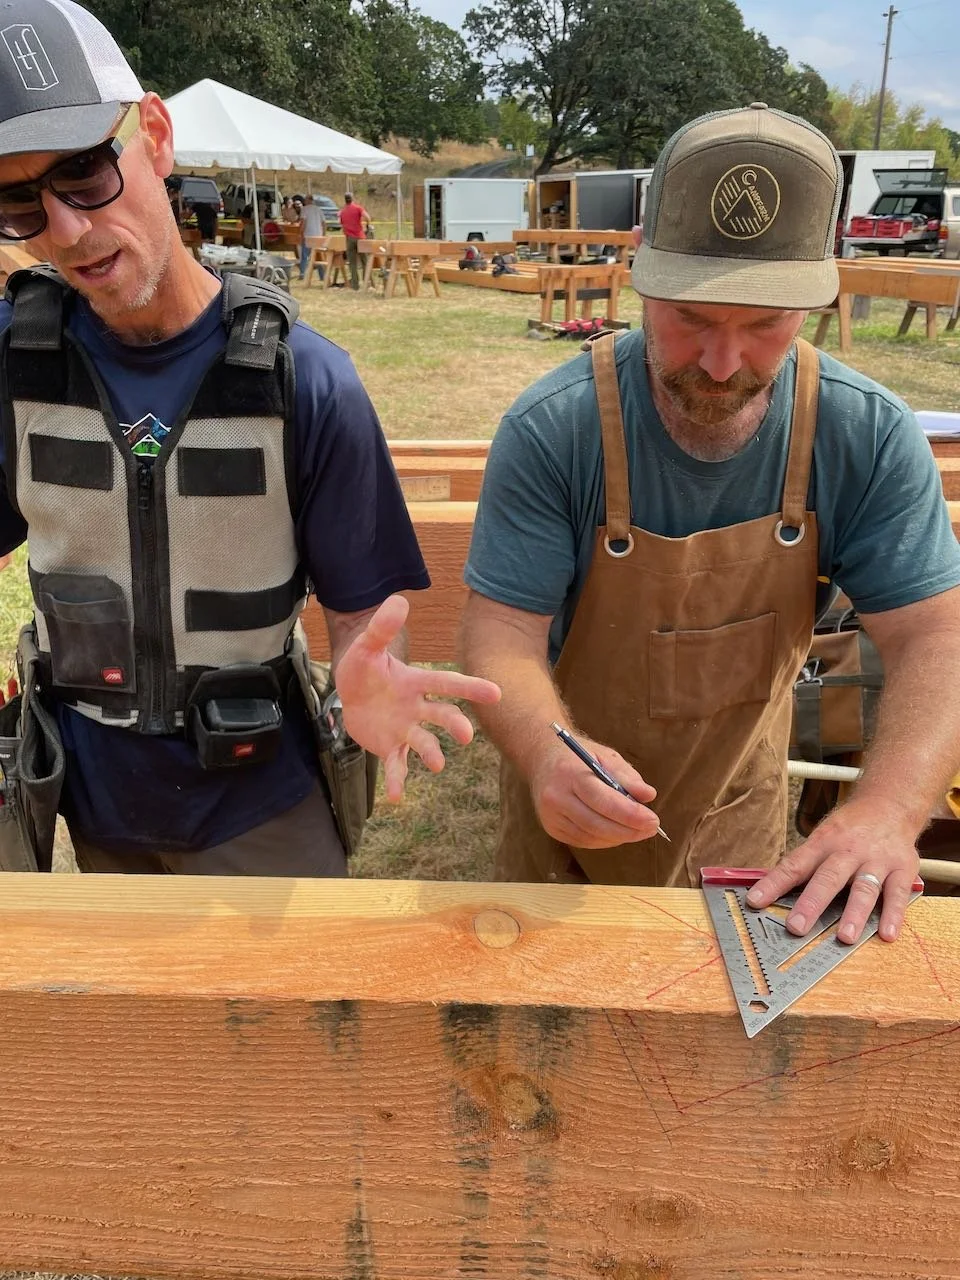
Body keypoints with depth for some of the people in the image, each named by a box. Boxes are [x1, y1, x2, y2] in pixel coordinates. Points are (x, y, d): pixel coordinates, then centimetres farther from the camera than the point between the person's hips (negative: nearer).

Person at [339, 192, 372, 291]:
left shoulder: (342, 212, 11)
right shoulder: (358, 208, -1)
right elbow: (366, 217, -18)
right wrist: (368, 224, 1)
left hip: (349, 238, 2)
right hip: (360, 237, -2)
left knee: (352, 263, 5)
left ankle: (355, 285, 2)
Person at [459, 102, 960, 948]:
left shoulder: (870, 438, -18)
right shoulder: (550, 431, -25)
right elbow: (502, 632, -24)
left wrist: (886, 814, -37)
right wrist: (546, 751, -46)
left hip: (740, 812, 2)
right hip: (570, 809, -1)